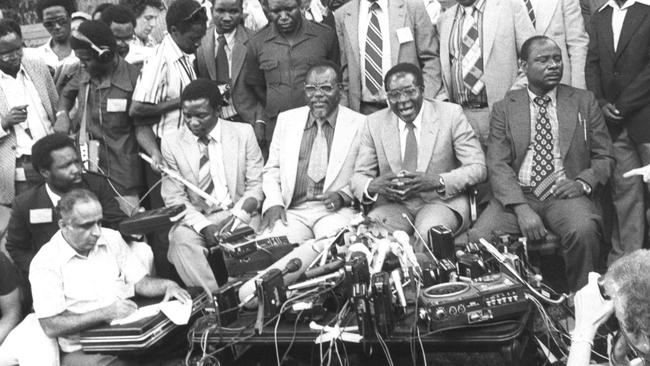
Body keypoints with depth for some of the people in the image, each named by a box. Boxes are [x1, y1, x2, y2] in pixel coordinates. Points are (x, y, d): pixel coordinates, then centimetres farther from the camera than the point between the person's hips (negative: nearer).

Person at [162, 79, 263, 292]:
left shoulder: (243, 133, 3)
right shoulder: (171, 143, 3)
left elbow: (256, 186, 2)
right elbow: (174, 198, 0)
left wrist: (236, 218, -15)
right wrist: (204, 226, -16)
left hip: (238, 214, 0)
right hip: (194, 218, 0)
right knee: (182, 239, -31)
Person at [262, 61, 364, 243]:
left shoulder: (359, 124, 6)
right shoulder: (286, 119, 16)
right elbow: (271, 171, 16)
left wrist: (343, 196, -11)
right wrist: (274, 202, -2)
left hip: (335, 210, -2)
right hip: (292, 211, 2)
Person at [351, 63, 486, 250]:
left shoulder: (451, 114, -2)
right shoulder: (375, 123, 6)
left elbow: (477, 168, -5)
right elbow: (358, 177, 6)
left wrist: (437, 181, -22)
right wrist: (372, 186, -20)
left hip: (443, 201, -1)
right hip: (394, 204, 2)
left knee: (428, 233, -34)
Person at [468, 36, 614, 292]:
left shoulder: (584, 102, 14)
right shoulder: (504, 109, 11)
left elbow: (604, 157, 15)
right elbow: (497, 165, 1)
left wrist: (583, 183, -8)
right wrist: (522, 209, -15)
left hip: (564, 194, 0)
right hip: (516, 195, 0)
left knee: (584, 231, -33)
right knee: (479, 236, -27)